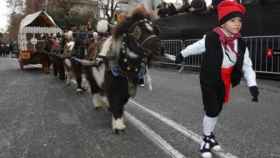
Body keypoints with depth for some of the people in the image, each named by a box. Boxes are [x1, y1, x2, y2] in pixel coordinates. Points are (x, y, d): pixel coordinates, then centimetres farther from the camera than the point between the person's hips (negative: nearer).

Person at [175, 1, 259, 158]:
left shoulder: (241, 44, -7)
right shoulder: (210, 39, -21)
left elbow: (247, 66, -2)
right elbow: (194, 47, -2)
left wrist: (252, 85, -15)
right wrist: (182, 55, 15)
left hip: (224, 83, 5)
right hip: (209, 81, -5)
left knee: (217, 110, 19)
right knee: (211, 111, -4)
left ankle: (210, 136, 42)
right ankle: (206, 141, 19)